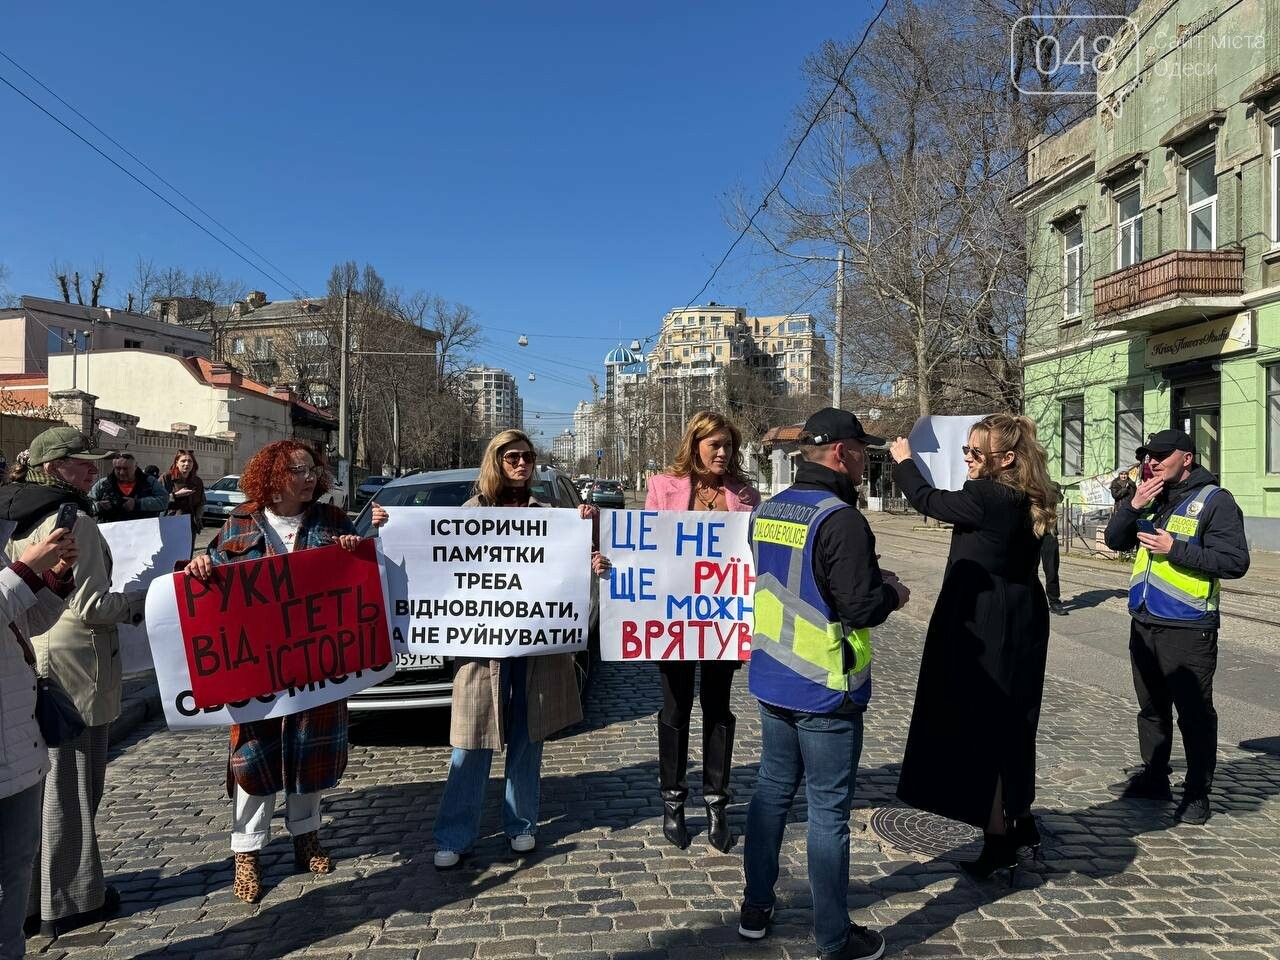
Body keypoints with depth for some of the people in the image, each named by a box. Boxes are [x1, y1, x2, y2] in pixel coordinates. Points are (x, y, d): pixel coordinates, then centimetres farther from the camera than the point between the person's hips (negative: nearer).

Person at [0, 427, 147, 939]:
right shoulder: (74, 521, -18)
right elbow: (91, 605, -19)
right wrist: (147, 599, -6)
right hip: (75, 670, -8)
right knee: (72, 785, 4)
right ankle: (68, 902, 17)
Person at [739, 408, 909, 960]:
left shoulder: (767, 511, 4)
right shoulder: (840, 518, -21)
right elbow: (860, 608, -23)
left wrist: (871, 581, 13)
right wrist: (893, 594, -1)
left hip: (771, 679, 7)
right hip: (826, 689, -7)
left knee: (772, 790, 19)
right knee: (828, 811, 5)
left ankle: (755, 909, 32)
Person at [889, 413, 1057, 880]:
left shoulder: (986, 498, -22)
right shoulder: (1025, 501, 4)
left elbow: (927, 500, -7)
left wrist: (904, 461, 11)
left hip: (982, 632, -9)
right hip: (1021, 627, 9)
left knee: (978, 728, 2)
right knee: (1011, 726, 21)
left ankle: (998, 837, 11)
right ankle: (1021, 820, 35)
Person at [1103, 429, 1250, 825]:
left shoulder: (1215, 500, -9)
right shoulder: (1151, 497, 12)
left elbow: (1235, 561, -16)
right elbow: (1115, 541, 8)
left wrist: (1176, 550, -21)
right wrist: (1132, 505, -7)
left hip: (1188, 630, -7)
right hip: (1144, 623, 7)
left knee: (1194, 714, 2)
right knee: (1151, 707, 18)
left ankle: (1197, 794, 13)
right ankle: (1154, 777, 32)